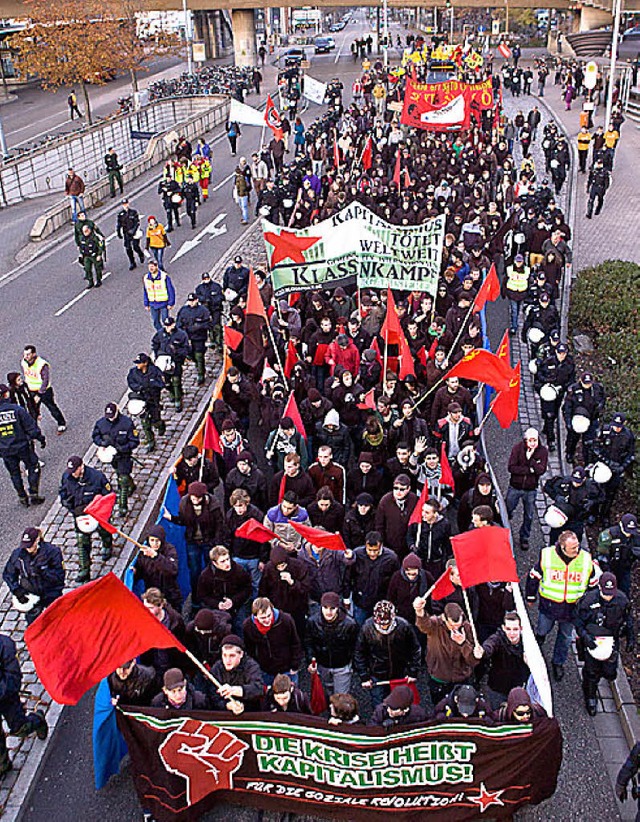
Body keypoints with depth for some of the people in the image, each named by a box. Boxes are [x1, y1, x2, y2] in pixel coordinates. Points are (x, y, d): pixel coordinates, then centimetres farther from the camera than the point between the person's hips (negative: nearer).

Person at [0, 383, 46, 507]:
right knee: (33, 467, 14)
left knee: (14, 473, 17)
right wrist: (41, 438, 1)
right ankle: (34, 495, 13)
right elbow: (31, 426, -12)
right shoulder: (16, 409, -16)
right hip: (22, 446, -3)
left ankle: (22, 498, 24)